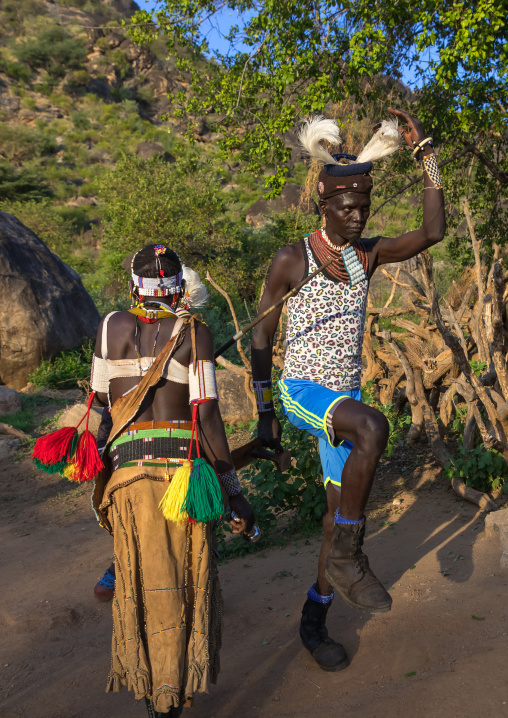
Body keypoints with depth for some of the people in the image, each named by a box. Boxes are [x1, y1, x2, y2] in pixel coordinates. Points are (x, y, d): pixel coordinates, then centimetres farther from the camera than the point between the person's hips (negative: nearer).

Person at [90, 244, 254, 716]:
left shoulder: (112, 326, 7)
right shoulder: (195, 333, -1)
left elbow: (101, 396, 17)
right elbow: (207, 416, -8)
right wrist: (235, 492, -5)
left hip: (127, 464, 2)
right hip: (183, 465, -2)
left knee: (140, 575, 15)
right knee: (186, 579, 10)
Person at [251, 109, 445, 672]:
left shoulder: (367, 255, 6)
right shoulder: (292, 259, -8)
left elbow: (432, 232, -6)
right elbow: (262, 337, -4)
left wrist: (425, 154, -8)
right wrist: (264, 413, -4)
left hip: (344, 396, 6)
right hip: (300, 391, -6)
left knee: (343, 510, 7)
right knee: (372, 427, -36)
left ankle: (314, 619, 26)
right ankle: (345, 558, -18)